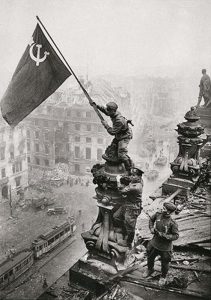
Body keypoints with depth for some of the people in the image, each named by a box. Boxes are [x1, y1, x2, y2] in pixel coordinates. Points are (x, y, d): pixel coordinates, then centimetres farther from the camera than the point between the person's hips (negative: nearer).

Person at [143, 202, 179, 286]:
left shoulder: (172, 223, -25)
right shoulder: (158, 215, -11)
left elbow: (176, 235, -19)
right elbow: (151, 220, 10)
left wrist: (165, 236, -29)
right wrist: (151, 228, -4)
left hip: (165, 247, -4)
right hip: (154, 244, 5)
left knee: (165, 263, 14)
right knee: (150, 258, 23)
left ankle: (163, 277, 43)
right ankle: (150, 270, 54)